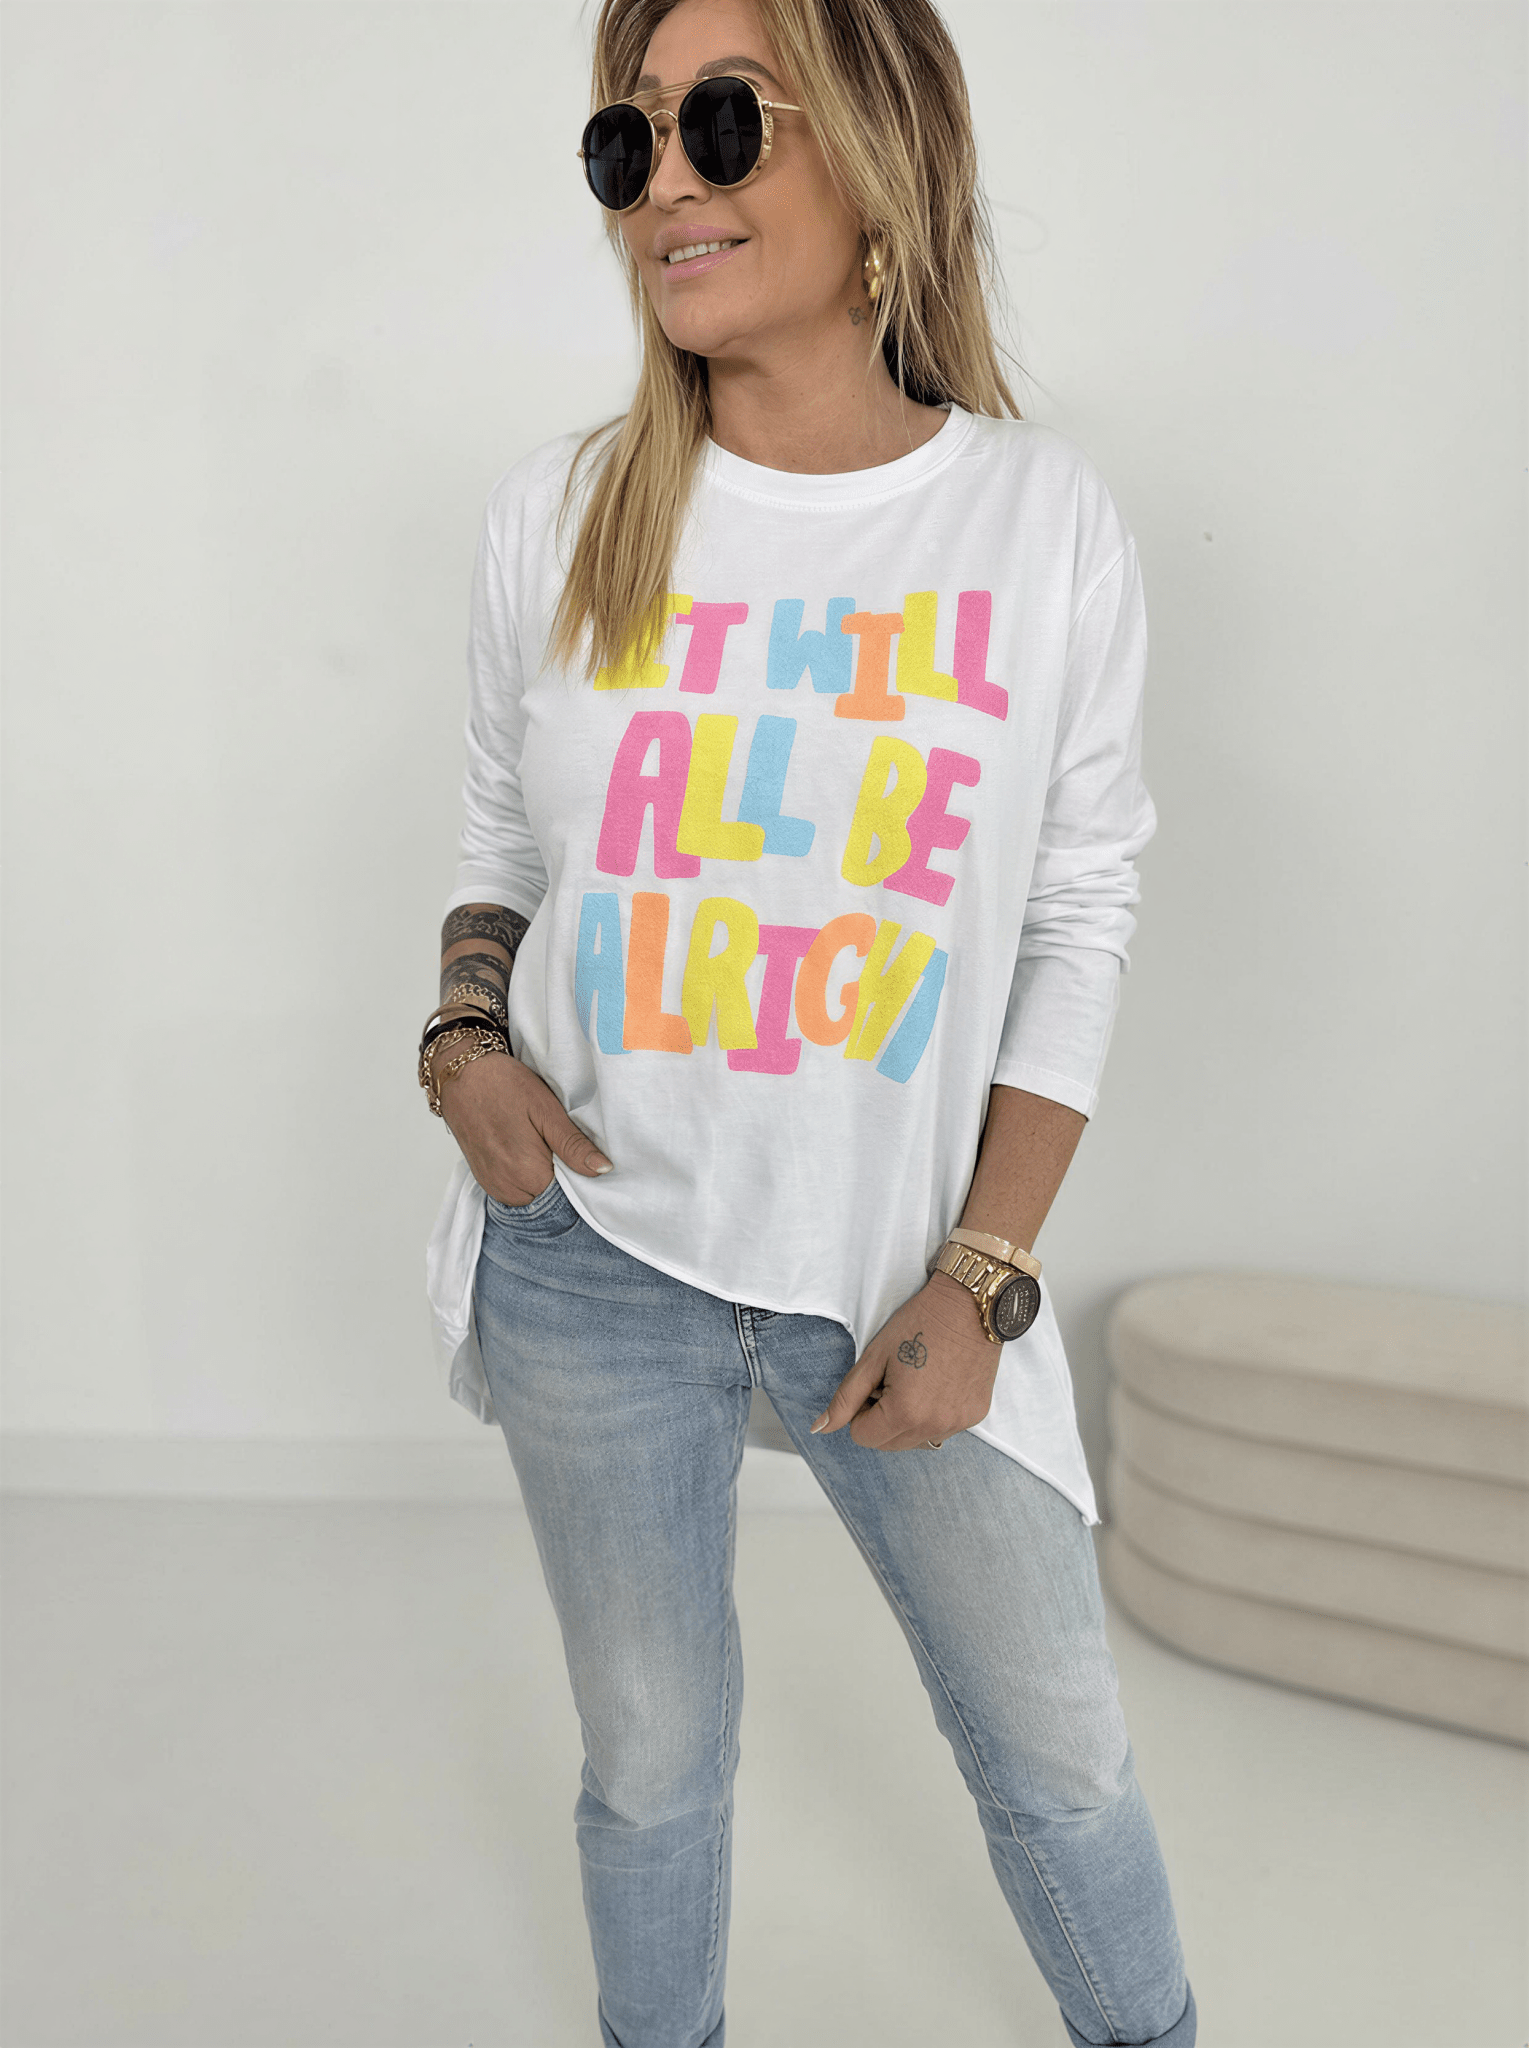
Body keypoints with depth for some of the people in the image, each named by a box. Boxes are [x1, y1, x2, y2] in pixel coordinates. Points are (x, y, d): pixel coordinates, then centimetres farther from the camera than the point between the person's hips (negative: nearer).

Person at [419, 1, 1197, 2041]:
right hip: (593, 1257, 1)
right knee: (653, 1749, 16)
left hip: (907, 1264, 0)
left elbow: (1078, 923, -3)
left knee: (1061, 1745, 14)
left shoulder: (1045, 523, -7)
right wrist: (464, 1036, -10)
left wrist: (980, 1282, -7)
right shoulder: (561, 518, -3)